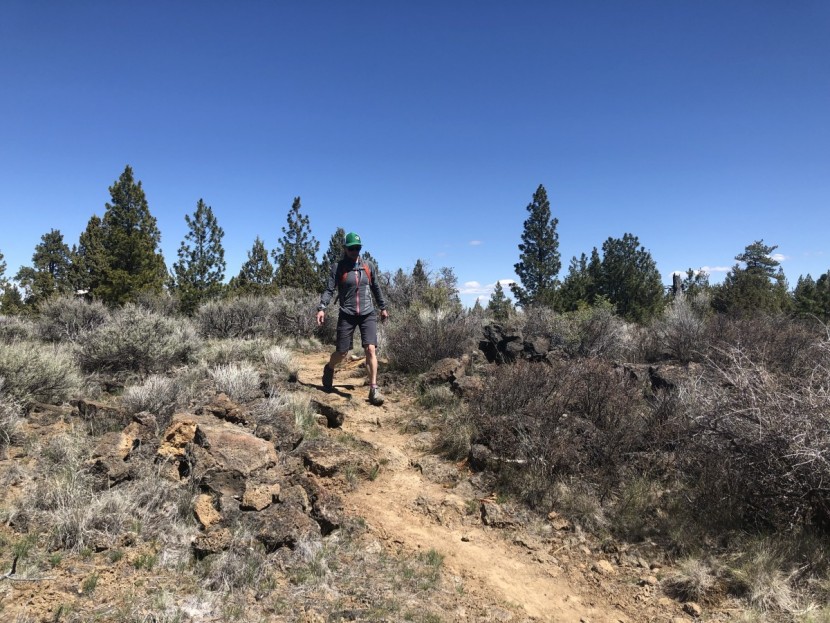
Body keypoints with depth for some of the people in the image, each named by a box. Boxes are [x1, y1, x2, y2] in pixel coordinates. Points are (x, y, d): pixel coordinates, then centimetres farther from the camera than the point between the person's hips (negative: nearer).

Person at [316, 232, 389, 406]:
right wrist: (321, 308, -19)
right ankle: (329, 369, 39)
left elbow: (376, 288, 18)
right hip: (347, 315, -2)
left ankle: (374, 389, -9)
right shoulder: (338, 267, -1)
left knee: (371, 349, -13)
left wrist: (383, 307, 23)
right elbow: (329, 290, -5)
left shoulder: (369, 266, 7)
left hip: (368, 314, 2)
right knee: (342, 353, 3)